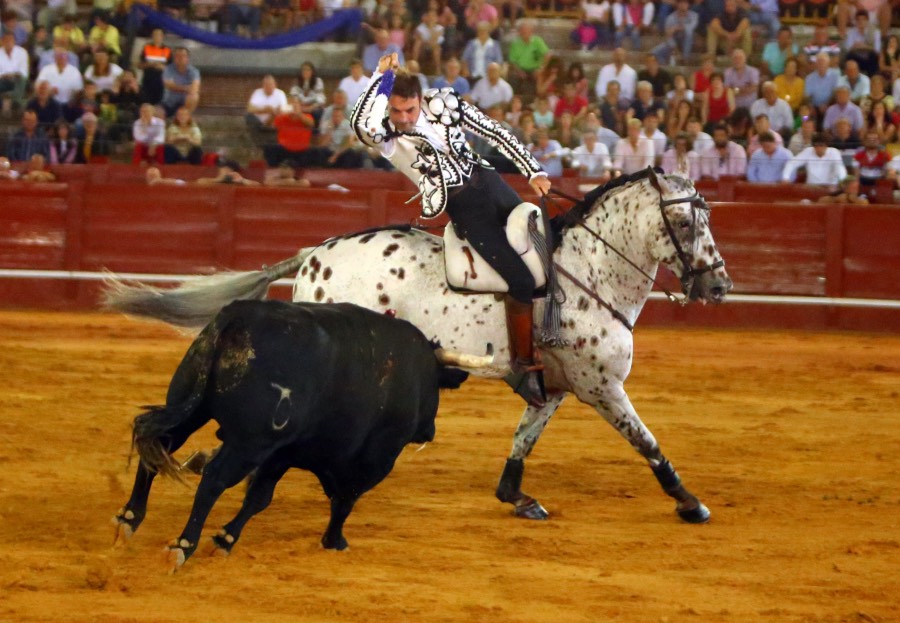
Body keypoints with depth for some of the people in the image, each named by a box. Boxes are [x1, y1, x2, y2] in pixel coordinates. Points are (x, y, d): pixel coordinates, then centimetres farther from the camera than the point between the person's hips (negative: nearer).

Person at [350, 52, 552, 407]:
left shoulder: (442, 105, -3)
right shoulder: (384, 132, -14)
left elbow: (496, 134, 4)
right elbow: (363, 125, -39)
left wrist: (533, 171, -1)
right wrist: (382, 77, -30)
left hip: (488, 182, 5)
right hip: (462, 208, -5)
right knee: (521, 280, -16)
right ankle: (523, 367, -3)